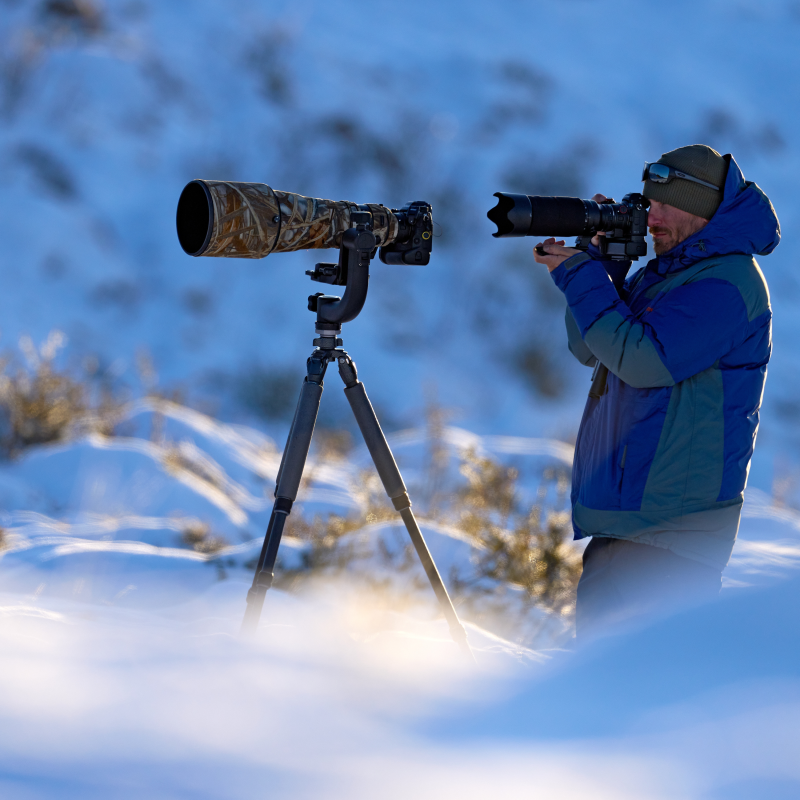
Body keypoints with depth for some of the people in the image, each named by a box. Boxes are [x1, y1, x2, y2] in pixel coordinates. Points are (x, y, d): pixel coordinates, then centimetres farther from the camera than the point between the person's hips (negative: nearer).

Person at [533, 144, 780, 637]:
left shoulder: (728, 283, -14)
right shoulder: (661, 274, 17)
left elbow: (644, 359, -22)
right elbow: (588, 350, 16)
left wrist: (581, 278, -15)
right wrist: (599, 261, 4)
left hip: (675, 526, -10)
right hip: (626, 512, 10)